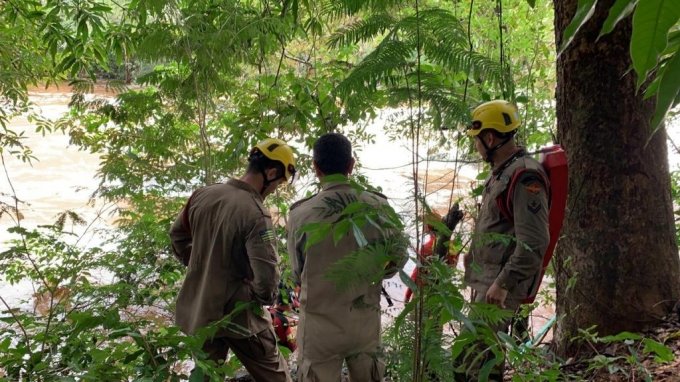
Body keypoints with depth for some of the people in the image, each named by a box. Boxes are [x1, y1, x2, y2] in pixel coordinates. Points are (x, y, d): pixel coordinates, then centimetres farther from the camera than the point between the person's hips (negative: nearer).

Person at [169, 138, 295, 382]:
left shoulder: (202, 195, -2)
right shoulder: (256, 214, -24)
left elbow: (177, 235, 15)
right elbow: (267, 279, -28)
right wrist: (264, 298, -7)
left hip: (198, 312, 6)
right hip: (239, 316, -6)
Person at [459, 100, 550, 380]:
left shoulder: (524, 176, -18)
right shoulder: (500, 172, 13)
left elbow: (533, 244, -24)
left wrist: (503, 283, -25)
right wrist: (475, 254, 23)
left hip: (501, 281, -10)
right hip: (486, 277, 10)